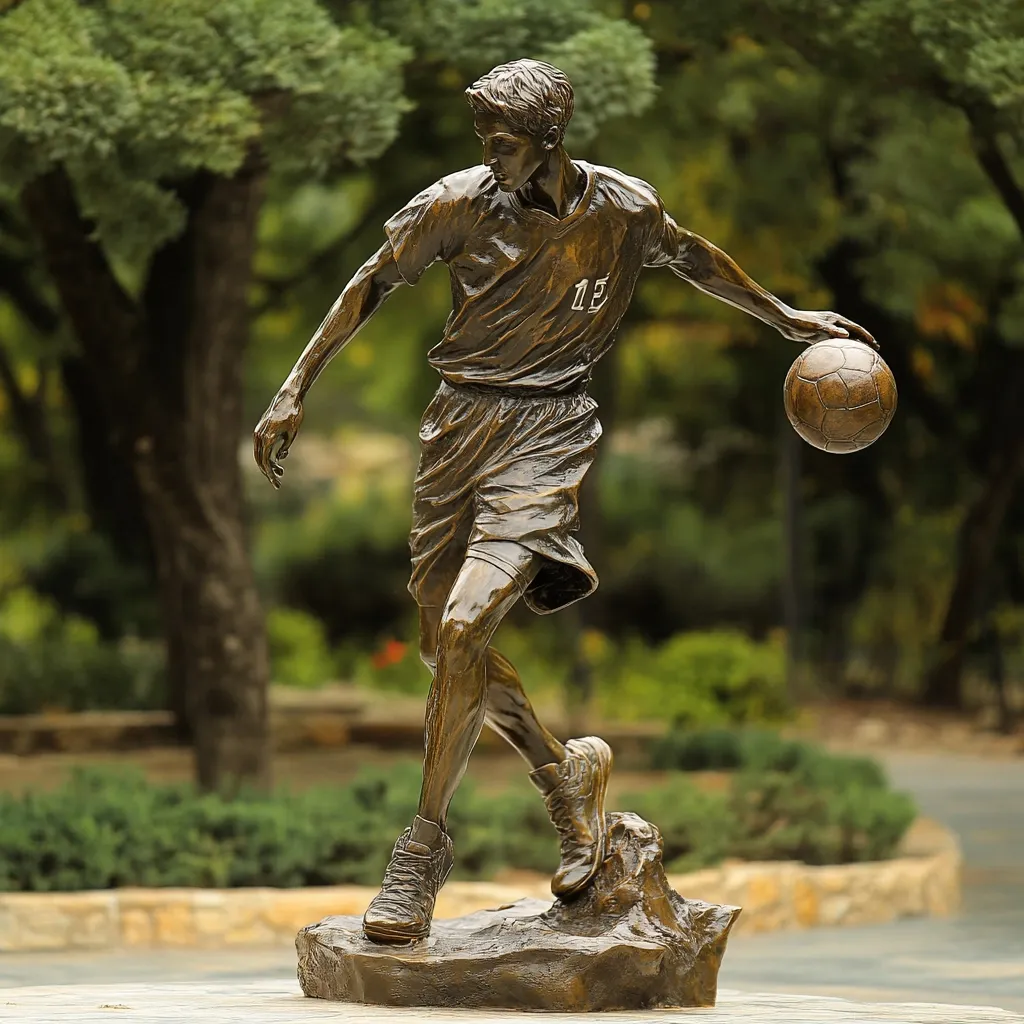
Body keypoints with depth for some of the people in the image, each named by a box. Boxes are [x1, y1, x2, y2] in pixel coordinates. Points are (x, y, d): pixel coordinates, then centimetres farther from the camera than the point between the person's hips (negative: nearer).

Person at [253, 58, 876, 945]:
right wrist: (296, 390, 2)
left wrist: (787, 319, 30)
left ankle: (424, 846, -11)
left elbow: (693, 258, 19)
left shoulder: (624, 208, -2)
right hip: (460, 422, 3)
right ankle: (566, 773, 30)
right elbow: (372, 286, 5)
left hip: (546, 435, -3)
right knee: (445, 647, 7)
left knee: (464, 625, -20)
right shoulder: (459, 204, -4)